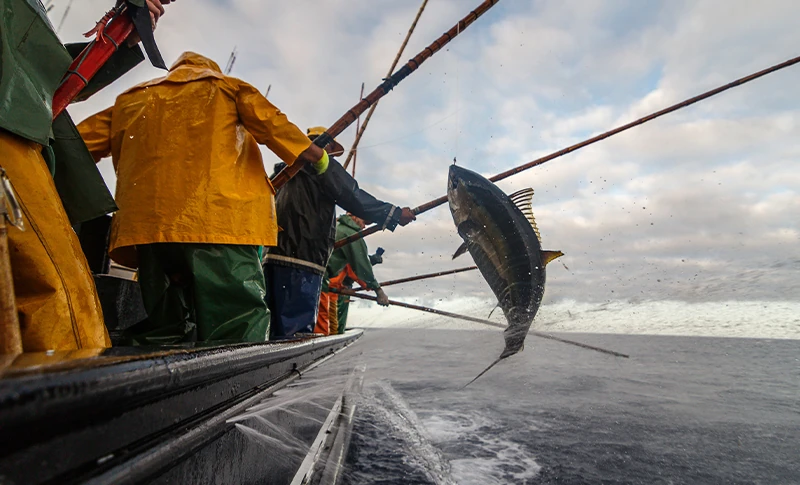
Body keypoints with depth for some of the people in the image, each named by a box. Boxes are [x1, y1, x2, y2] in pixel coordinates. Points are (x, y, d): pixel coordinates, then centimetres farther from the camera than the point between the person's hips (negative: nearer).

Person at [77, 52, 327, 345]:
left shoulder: (131, 100, 30)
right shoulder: (225, 87, 21)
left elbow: (80, 142, 26)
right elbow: (270, 122, 7)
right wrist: (314, 154, 10)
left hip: (145, 222, 5)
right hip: (221, 216, -4)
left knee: (162, 326, 8)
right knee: (237, 324, -10)